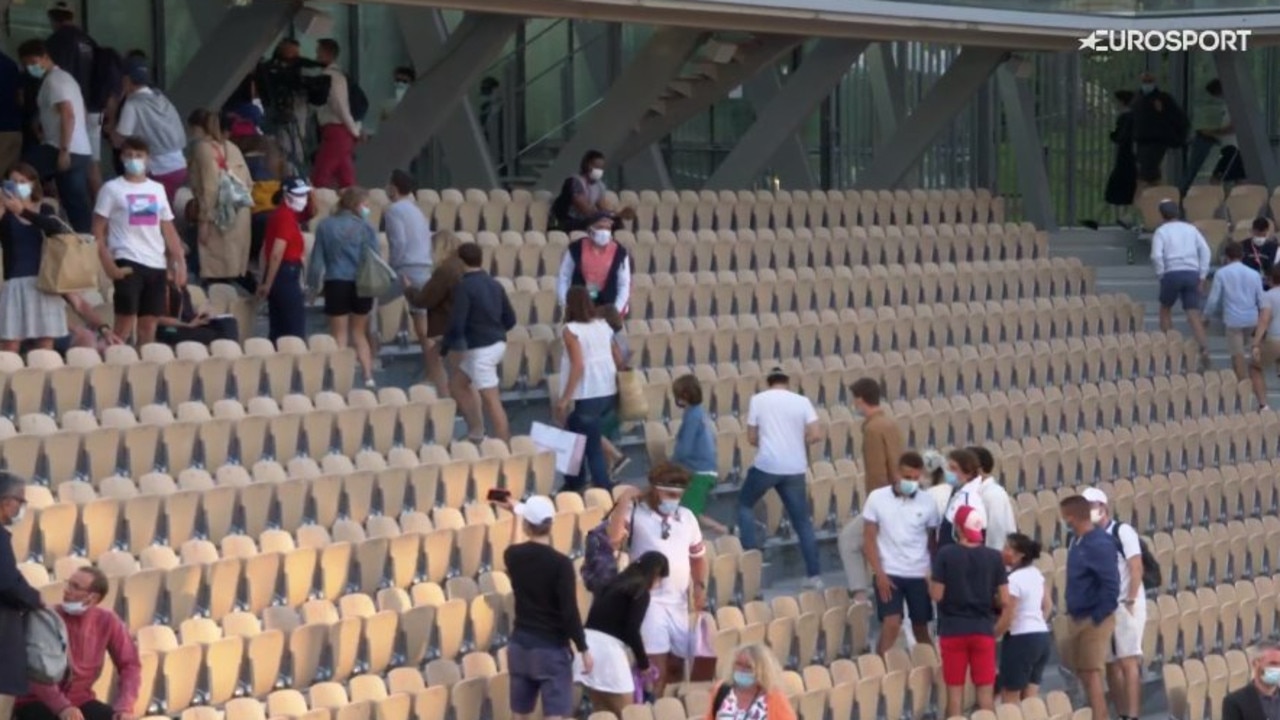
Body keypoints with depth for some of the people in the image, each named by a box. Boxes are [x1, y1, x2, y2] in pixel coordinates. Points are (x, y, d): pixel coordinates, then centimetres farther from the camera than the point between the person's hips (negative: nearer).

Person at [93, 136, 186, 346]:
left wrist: (180, 262, 7)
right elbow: (98, 231, -1)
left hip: (157, 264, 5)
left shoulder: (157, 189, 15)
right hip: (128, 262, -5)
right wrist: (109, 265, -11)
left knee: (149, 324, 6)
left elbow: (168, 229, 17)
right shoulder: (112, 189, 2)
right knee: (126, 322, -12)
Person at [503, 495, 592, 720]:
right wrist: (583, 649, -8)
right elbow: (569, 612, -17)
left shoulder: (513, 556, -1)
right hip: (552, 649, -5)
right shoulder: (560, 563, -16)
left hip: (521, 645, 5)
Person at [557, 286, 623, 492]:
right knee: (576, 432, 21)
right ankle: (574, 484, 25)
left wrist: (564, 399, -17)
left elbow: (578, 366, -19)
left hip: (589, 396, -7)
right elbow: (619, 361, 12)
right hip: (609, 393, 7)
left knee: (592, 446, 2)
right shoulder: (603, 326, 10)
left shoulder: (571, 330, -10)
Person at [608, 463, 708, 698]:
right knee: (656, 670, -9)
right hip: (649, 601, -6)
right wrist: (624, 501, -23)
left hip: (679, 602, 6)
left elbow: (697, 555, 21)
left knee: (676, 666, 14)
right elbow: (613, 538, -25)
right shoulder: (636, 513, -8)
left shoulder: (687, 517, 11)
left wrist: (700, 586, 7)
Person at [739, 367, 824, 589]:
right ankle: (814, 575, 5)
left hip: (766, 465, -2)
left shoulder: (758, 400, 2)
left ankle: (750, 554, 12)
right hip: (795, 468, 2)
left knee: (745, 503, 23)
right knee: (802, 520, 9)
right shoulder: (802, 401, 4)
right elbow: (816, 435, -4)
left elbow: (752, 438, 4)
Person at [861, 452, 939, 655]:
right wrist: (879, 573, -10)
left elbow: (932, 541, 6)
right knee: (891, 625, -12)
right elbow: (869, 539, -3)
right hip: (888, 573, -2)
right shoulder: (877, 498, -5)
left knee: (921, 628, 10)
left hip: (919, 574, 2)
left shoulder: (927, 502, -1)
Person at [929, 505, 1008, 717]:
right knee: (985, 689, 6)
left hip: (953, 630, -1)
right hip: (983, 629, 1)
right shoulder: (993, 557, -2)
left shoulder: (945, 554, -8)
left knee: (955, 688, 6)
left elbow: (937, 595, -9)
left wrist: (930, 581, 11)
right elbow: (1004, 600, -3)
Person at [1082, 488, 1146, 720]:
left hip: (1124, 605, -6)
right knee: (1111, 663, 6)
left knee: (1128, 661, -11)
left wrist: (1131, 601, -17)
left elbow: (1136, 568, -11)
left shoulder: (1122, 531, -5)